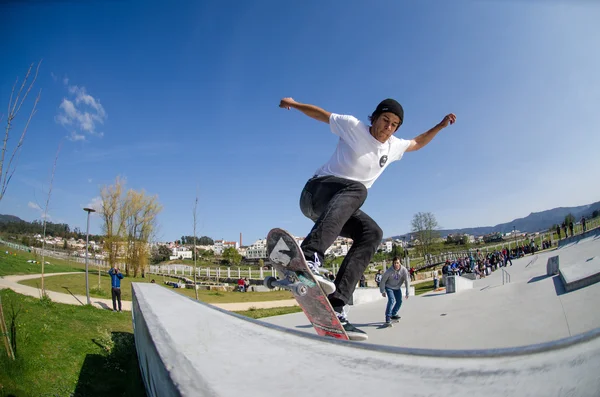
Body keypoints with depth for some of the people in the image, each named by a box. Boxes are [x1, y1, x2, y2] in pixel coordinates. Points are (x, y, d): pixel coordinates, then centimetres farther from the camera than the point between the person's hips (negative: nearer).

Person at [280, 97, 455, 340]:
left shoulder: (394, 146, 14)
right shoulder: (353, 126, -1)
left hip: (340, 208, 6)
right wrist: (294, 104, 5)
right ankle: (309, 257, -60)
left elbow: (417, 143, 32)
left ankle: (335, 306, -31)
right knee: (357, 189, -39)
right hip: (317, 191, -6)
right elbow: (321, 113, 8)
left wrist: (440, 126, 22)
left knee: (372, 233, -23)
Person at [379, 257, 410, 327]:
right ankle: (388, 319, -18)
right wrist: (382, 291, -13)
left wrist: (407, 292, -14)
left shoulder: (404, 270, -24)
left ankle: (393, 314, 30)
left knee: (399, 301, 5)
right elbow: (383, 281, -17)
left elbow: (407, 281, -15)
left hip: (397, 288, 4)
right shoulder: (389, 271, -30)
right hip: (389, 287, -4)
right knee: (391, 300, -20)